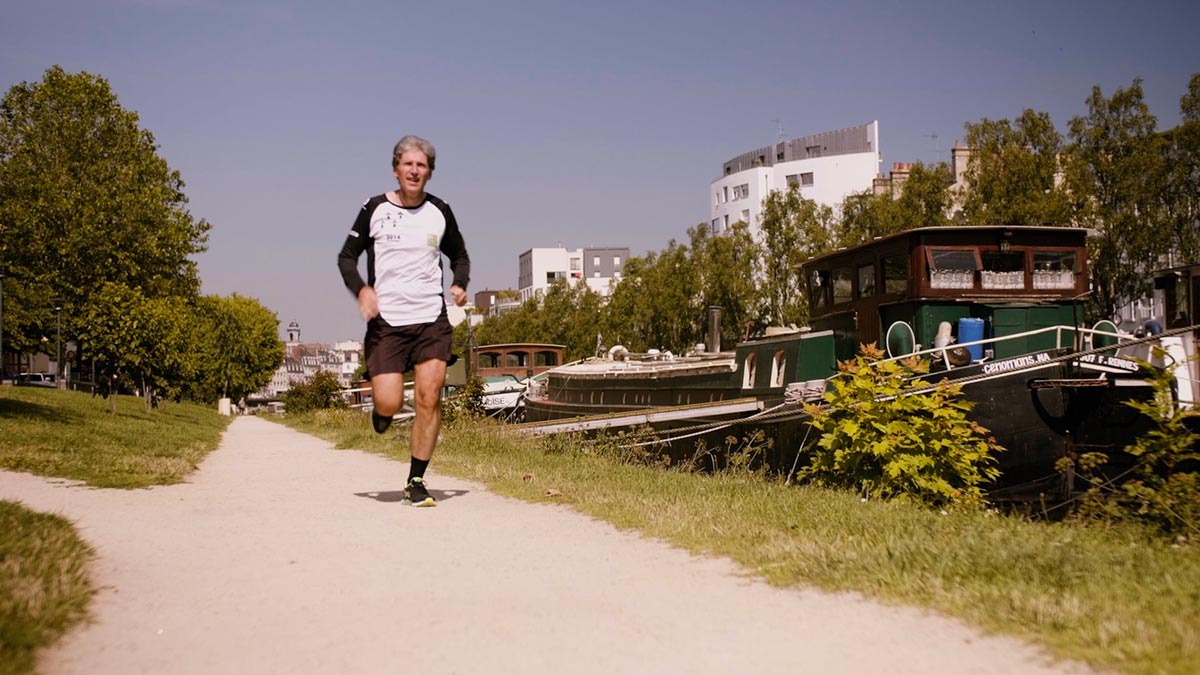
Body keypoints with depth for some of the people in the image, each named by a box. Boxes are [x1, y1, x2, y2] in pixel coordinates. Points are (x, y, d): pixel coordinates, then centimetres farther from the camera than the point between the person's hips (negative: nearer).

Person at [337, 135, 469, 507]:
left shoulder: (440, 212, 8)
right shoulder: (375, 209, 2)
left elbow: (460, 256, 22)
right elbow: (346, 256, 7)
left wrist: (460, 284, 1)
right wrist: (361, 288, -12)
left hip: (432, 319, 1)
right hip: (386, 322, -1)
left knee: (428, 397, -8)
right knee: (389, 403, -10)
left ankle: (416, 482, 5)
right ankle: (381, 410, 30)